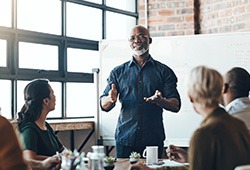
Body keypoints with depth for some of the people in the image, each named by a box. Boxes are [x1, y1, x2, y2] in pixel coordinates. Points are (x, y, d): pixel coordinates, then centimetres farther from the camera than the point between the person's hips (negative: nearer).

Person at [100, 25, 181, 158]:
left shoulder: (164, 71, 6)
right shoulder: (118, 72, 9)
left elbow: (176, 106, 0)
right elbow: (104, 106, 5)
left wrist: (160, 101, -22)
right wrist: (111, 99, -18)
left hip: (154, 139, -1)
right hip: (125, 138, 1)